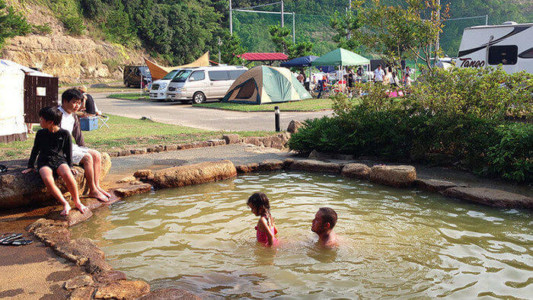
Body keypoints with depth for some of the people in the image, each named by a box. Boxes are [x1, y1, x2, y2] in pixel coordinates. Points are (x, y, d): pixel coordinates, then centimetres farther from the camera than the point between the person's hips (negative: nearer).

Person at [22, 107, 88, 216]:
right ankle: (65, 204, -28)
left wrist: (70, 166, 5)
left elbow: (68, 151, 12)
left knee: (67, 174, -36)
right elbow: (35, 150, 21)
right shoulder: (40, 134, 12)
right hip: (44, 162, 1)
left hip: (60, 160, -1)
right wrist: (30, 166, 18)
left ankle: (77, 202, -19)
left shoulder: (64, 134, 5)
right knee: (47, 179, -35)